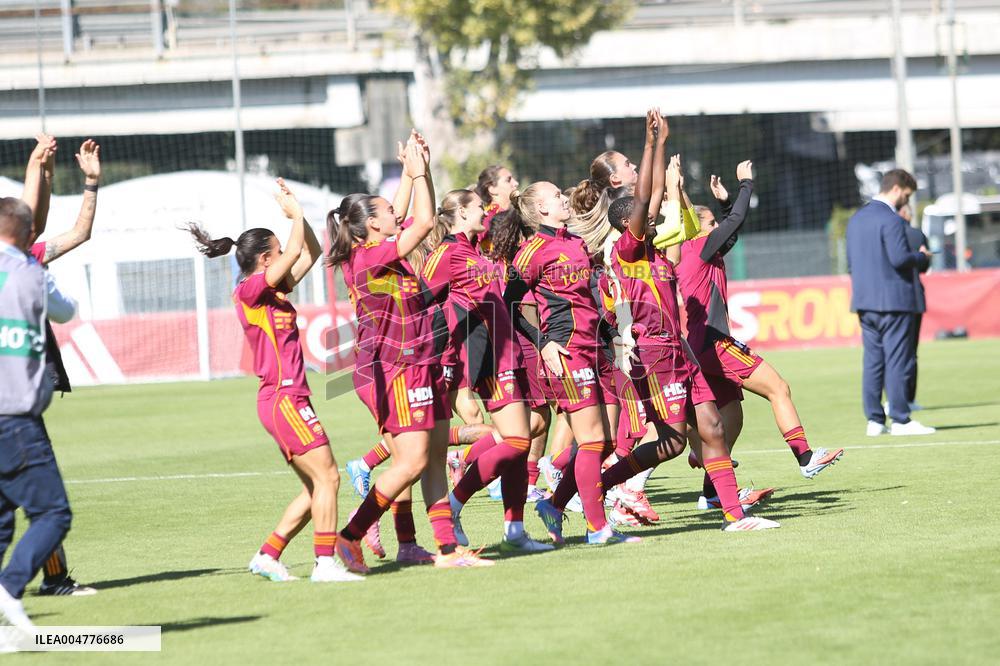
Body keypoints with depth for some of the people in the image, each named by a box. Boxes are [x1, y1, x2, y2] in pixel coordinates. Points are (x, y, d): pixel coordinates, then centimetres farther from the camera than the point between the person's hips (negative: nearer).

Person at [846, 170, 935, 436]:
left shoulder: (856, 219, 13)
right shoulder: (891, 220, -14)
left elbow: (851, 261, 17)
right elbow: (899, 258, -21)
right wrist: (921, 255, -4)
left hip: (864, 302, 8)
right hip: (893, 301, -8)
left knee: (873, 361, 9)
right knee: (897, 361, -4)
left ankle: (874, 420, 8)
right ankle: (900, 419, -3)